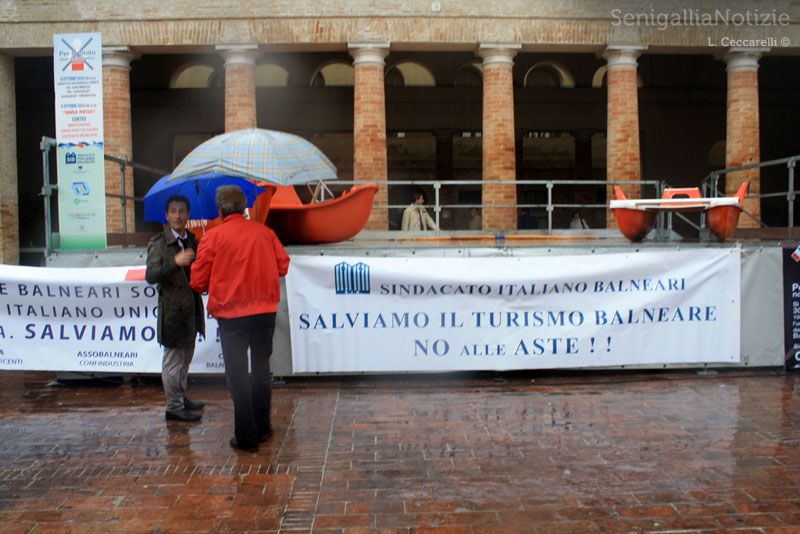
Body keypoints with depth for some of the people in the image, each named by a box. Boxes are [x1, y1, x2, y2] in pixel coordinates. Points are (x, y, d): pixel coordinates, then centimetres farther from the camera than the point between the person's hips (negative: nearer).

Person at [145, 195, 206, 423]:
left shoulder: (193, 241, 10)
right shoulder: (158, 243, -9)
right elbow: (151, 276, -21)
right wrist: (175, 262, -35)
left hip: (191, 308, 7)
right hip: (172, 308, -7)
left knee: (186, 357, 18)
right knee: (173, 359, -1)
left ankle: (181, 398, 32)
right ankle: (174, 407, 9)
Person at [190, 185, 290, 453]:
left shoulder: (212, 237, -8)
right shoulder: (264, 232, 0)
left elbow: (198, 282, -5)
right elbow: (283, 265, 7)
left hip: (231, 313, -3)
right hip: (265, 310, 4)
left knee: (237, 375, 5)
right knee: (261, 369, 18)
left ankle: (246, 437, 9)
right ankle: (262, 428, 26)